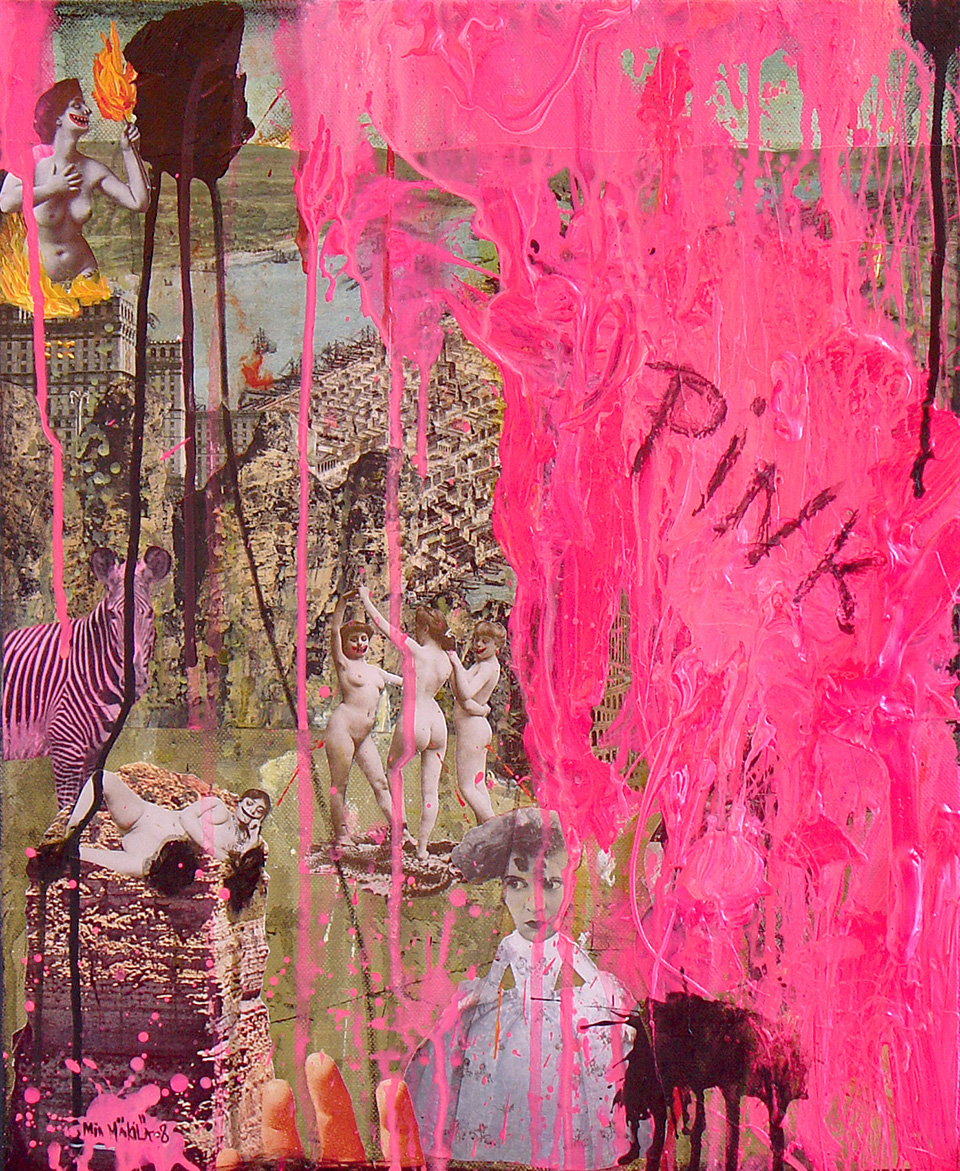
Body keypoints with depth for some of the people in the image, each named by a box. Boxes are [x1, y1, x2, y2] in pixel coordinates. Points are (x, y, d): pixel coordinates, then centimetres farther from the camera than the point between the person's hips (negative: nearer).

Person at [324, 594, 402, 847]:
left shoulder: (375, 671, 21)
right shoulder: (344, 664, 3)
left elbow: (402, 681, 35)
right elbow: (335, 629, -8)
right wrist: (344, 600, -14)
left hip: (364, 734, 7)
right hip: (342, 727, -6)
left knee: (380, 783, 4)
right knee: (339, 784, -3)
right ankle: (341, 835, 0)